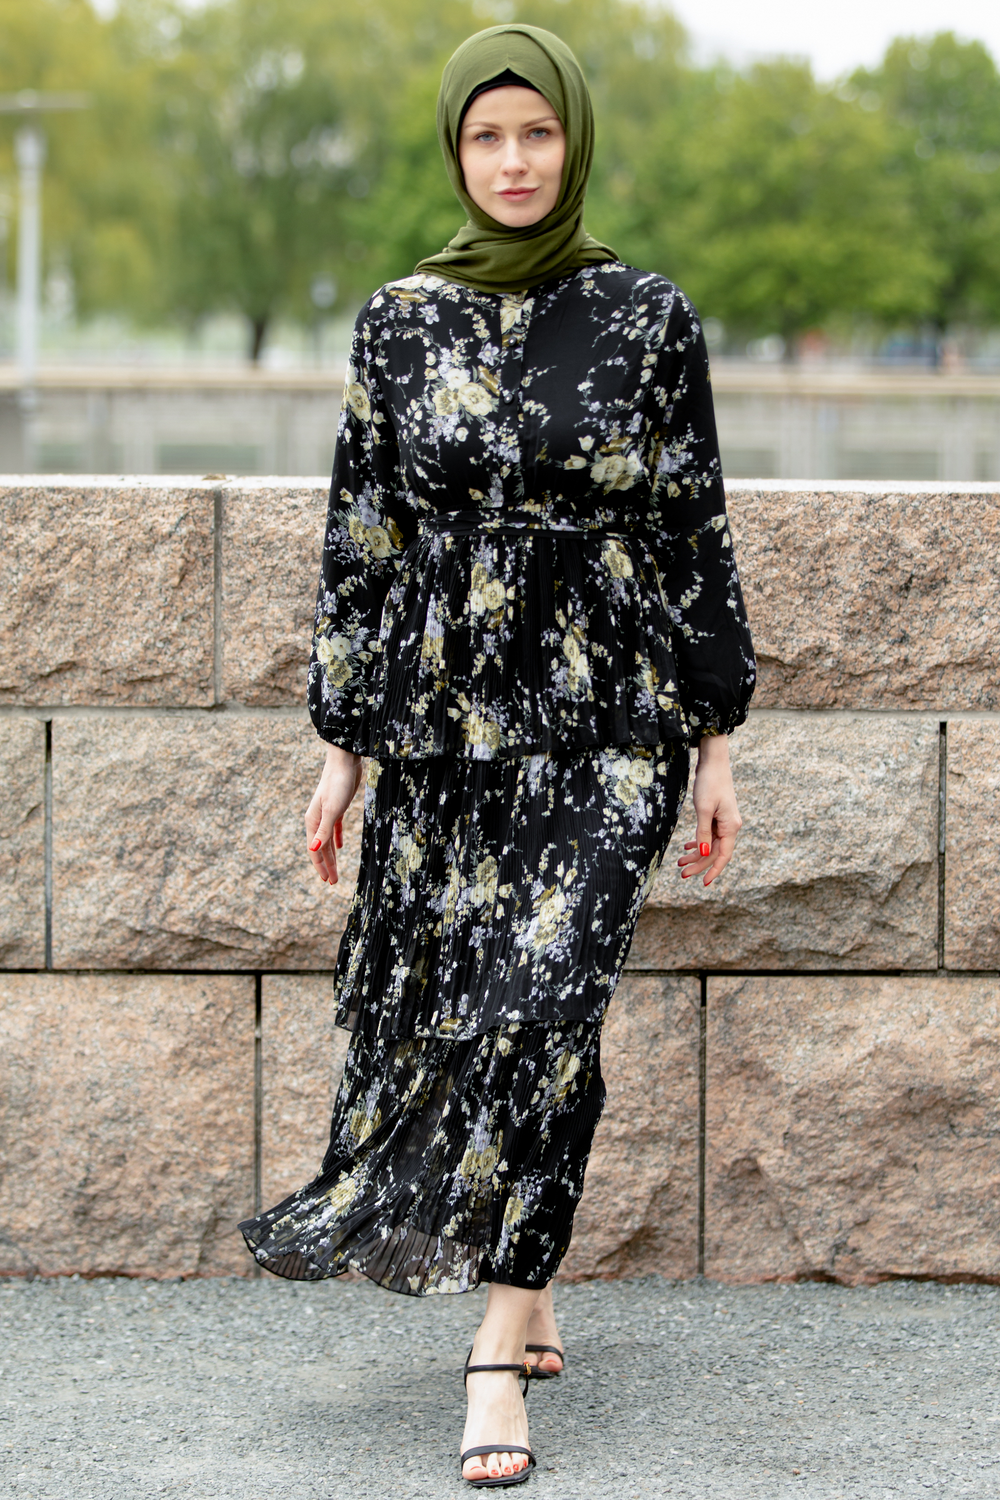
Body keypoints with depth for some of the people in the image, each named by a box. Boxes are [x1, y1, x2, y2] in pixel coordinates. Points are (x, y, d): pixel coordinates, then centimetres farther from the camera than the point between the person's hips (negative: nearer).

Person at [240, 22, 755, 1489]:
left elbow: (696, 534, 3)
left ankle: (498, 1352, -10)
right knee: (438, 1007, 6)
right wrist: (343, 746, 4)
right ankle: (526, 1303, 25)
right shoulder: (402, 324, 4)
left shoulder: (649, 319, 0)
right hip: (441, 719, 2)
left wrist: (716, 741, 2)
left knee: (543, 1002, -13)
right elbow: (362, 540, 6)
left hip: (607, 721, -2)